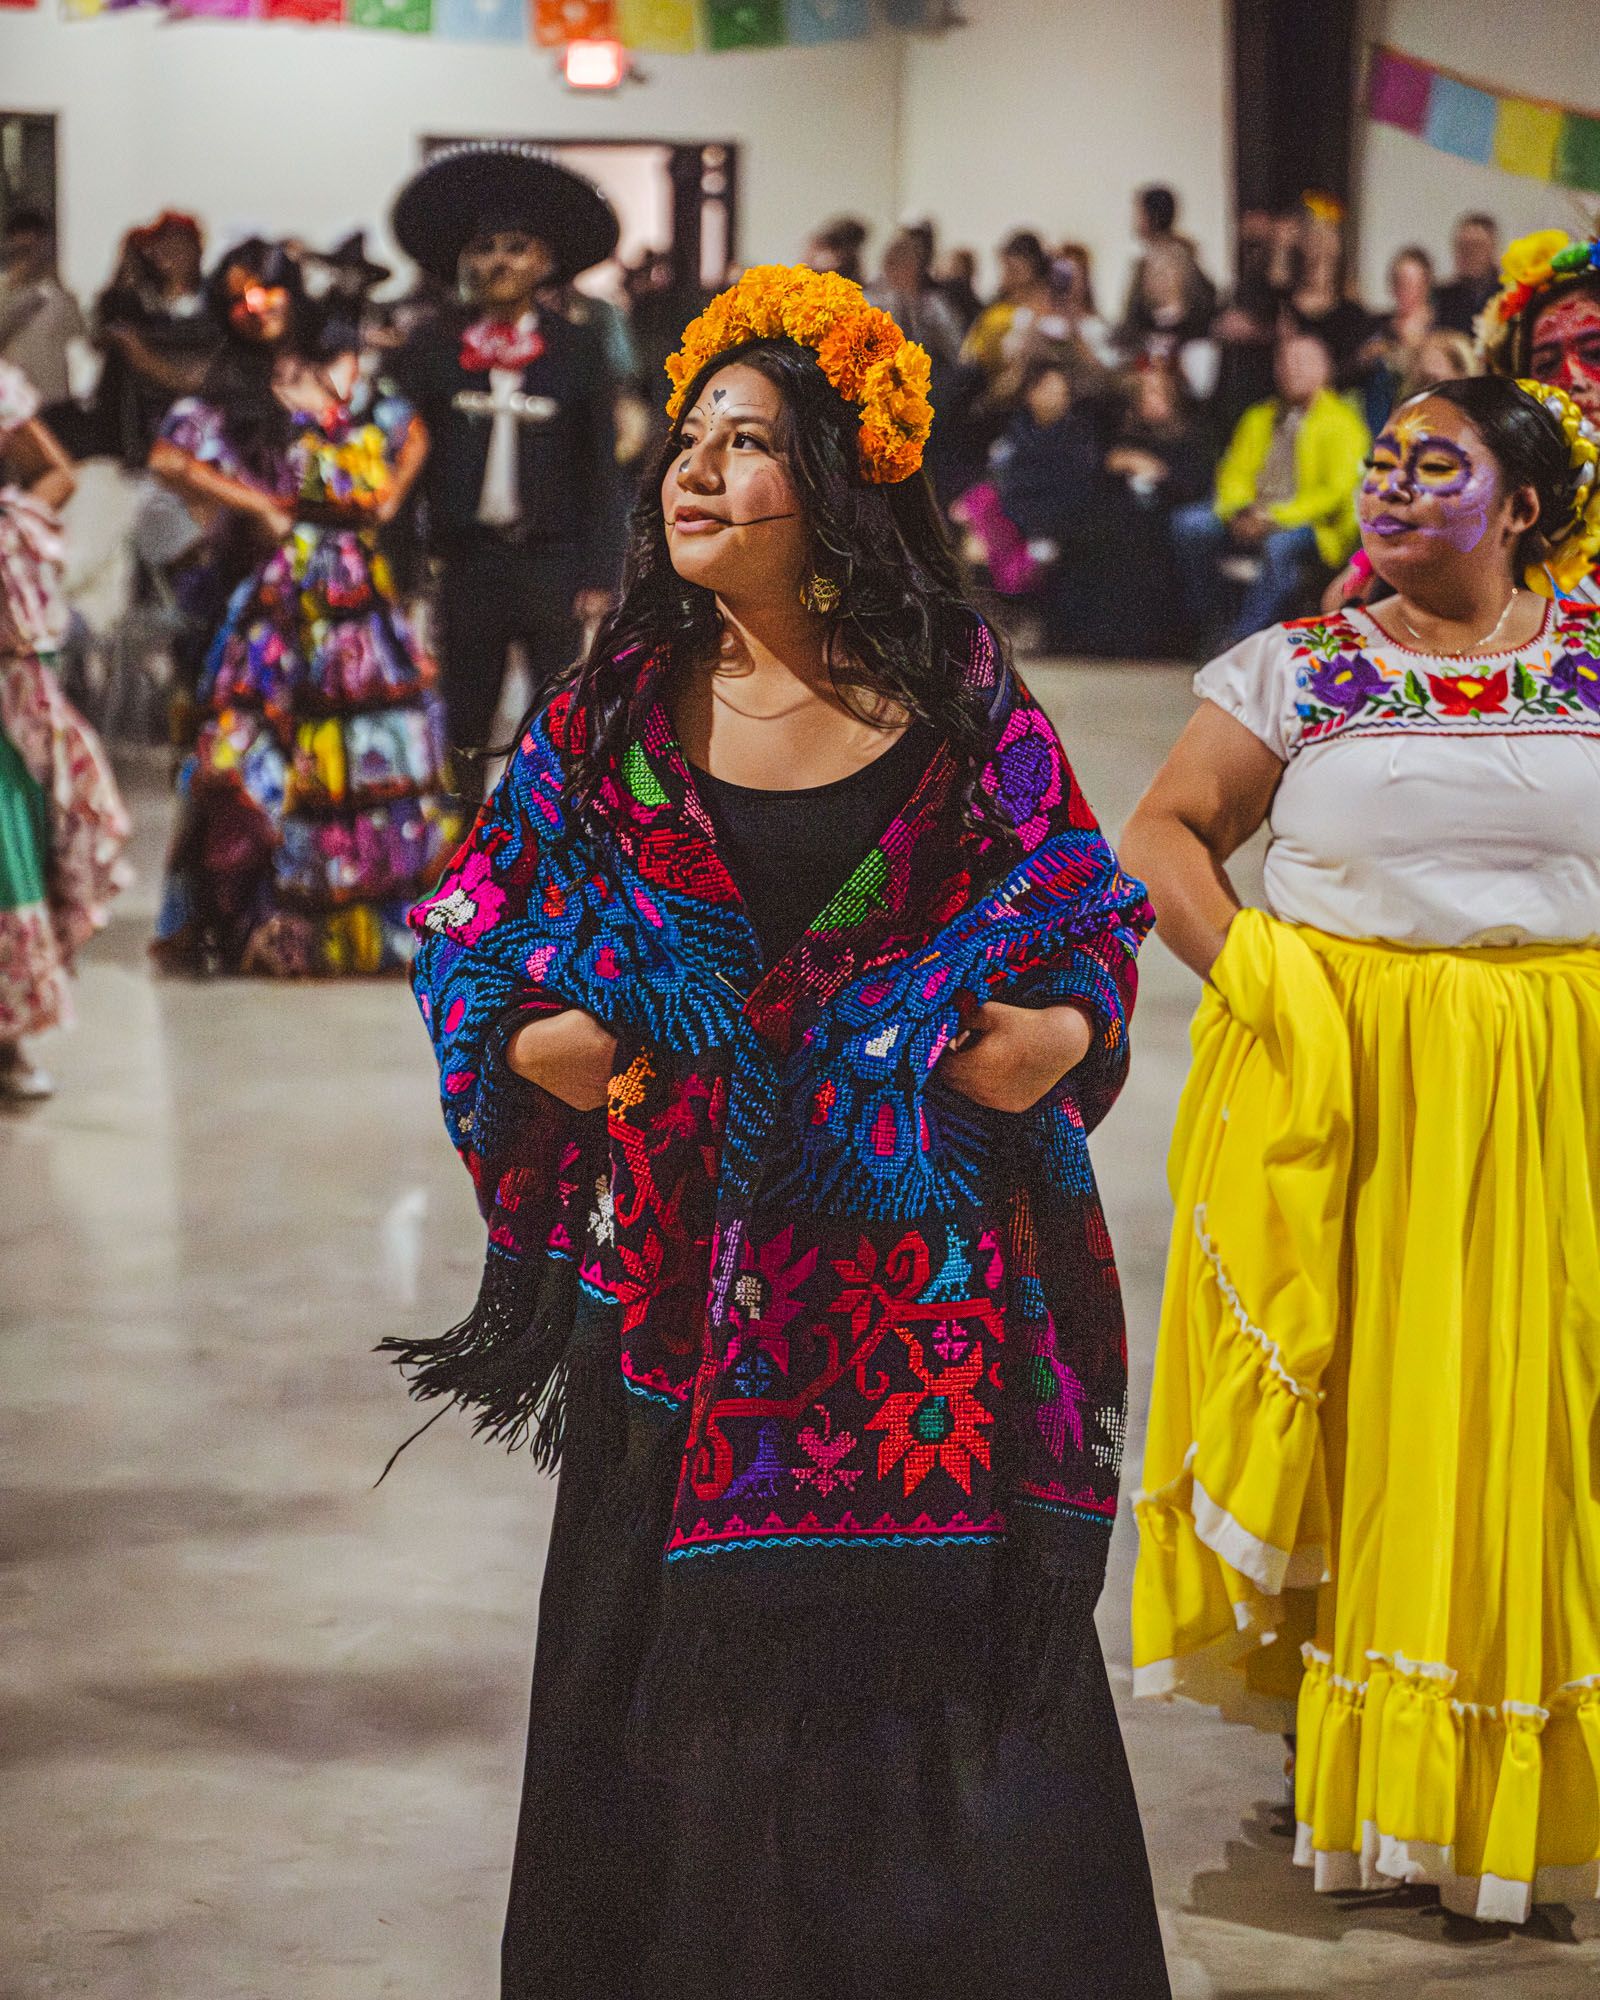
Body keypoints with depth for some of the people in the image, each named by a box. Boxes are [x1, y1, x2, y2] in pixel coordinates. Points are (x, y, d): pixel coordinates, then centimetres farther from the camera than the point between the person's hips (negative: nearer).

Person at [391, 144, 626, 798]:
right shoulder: (434, 348, 4)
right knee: (463, 726, 7)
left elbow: (600, 468, 3)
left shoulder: (577, 350, 3)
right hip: (467, 560, 1)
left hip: (551, 559, -1)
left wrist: (598, 573, -3)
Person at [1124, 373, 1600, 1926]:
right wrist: (1241, 965, -10)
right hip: (1346, 1088, 0)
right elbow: (1164, 830, 5)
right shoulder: (1297, 670, 6)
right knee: (1362, 1410, 4)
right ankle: (1353, 1758, 16)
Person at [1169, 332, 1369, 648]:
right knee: (1190, 524, -18)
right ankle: (1205, 630, -15)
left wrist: (1276, 518, -19)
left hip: (1314, 526, -6)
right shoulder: (1259, 418, 20)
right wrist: (1241, 512, -10)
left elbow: (1338, 492, -9)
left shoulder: (1342, 423, 0)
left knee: (1280, 545, -39)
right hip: (1255, 518, 6)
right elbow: (1235, 474, 14)